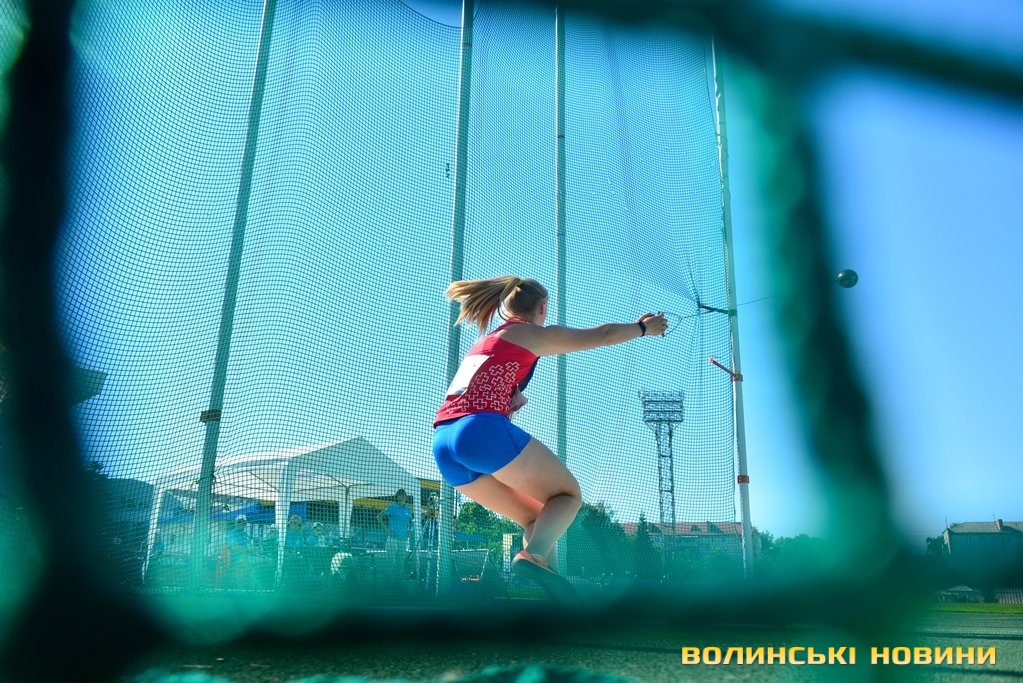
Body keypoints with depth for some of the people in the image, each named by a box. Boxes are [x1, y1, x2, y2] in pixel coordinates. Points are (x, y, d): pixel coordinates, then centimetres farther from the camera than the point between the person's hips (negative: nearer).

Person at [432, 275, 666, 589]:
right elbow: (603, 335, 15)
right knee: (568, 495, 7)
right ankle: (533, 556, -23)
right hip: (483, 430, -8)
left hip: (443, 443, 8)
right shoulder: (534, 334, 9)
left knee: (536, 516, 16)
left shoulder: (484, 343, 29)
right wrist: (643, 327, 30)